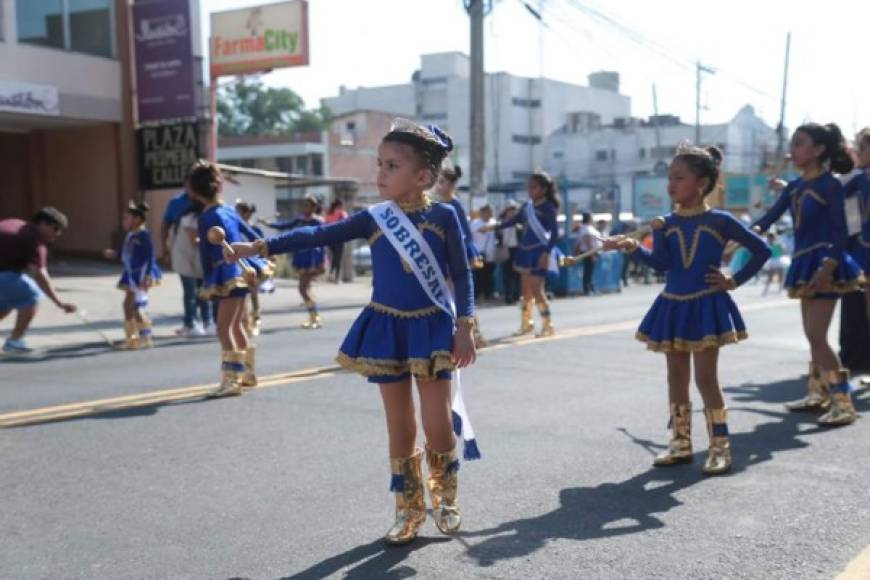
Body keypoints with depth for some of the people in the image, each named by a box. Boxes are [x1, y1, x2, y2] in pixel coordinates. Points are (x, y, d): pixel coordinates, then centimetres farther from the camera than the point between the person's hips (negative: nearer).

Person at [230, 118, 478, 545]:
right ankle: (409, 509, 24)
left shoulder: (443, 217, -6)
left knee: (438, 425, -1)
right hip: (386, 327, 2)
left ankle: (446, 499, 25)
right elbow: (319, 235, -5)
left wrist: (465, 326, -8)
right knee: (400, 427, 9)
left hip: (431, 326, -2)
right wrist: (262, 247, -11)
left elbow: (462, 275, -2)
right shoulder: (374, 219, -1)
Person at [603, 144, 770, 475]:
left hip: (706, 306, -5)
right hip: (673, 307, 5)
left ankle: (720, 447, 6)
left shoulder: (719, 221, -6)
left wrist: (733, 281, -3)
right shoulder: (667, 223, 3)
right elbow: (660, 264, -9)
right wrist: (633, 247, -22)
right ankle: (681, 443, 20)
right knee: (676, 377, 10)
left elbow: (761, 250, 0)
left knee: (706, 378, -4)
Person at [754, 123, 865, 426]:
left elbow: (840, 231, -13)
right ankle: (818, 393, 24)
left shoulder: (830, 185, -9)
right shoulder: (793, 187, 13)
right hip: (803, 262, 8)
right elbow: (770, 217, 6)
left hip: (823, 262, -8)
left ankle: (844, 403, -9)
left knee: (816, 336, -12)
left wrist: (828, 266, -26)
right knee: (813, 336, 13)